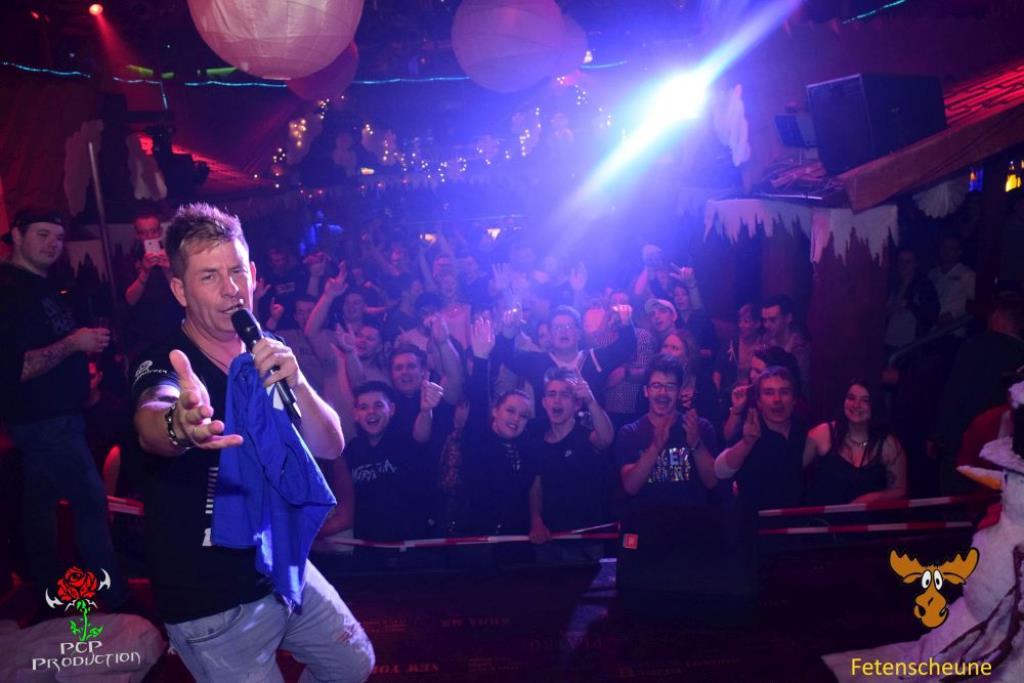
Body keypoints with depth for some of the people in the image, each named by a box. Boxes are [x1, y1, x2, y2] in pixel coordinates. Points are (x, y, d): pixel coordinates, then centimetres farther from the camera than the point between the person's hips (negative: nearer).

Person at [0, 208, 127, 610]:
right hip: (45, 420, -10)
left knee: (42, 503, 17)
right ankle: (115, 600, 1)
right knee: (91, 502, -6)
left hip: (54, 415, 10)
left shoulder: (39, 287, 12)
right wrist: (74, 343, -23)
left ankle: (49, 592, 29)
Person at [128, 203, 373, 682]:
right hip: (212, 603, -6)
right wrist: (179, 424, -69)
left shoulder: (267, 355, 0)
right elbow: (150, 419, -44)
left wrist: (296, 384, -25)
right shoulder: (164, 364, -20)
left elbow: (330, 447, -5)